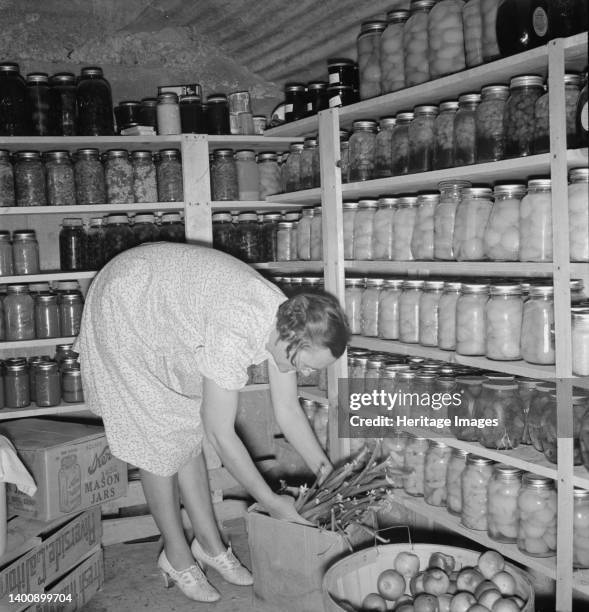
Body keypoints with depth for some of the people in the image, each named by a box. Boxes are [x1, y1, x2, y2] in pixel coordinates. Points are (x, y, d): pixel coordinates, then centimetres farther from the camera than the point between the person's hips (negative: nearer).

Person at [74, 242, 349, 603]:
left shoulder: (289, 322, -15)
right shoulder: (235, 336, -39)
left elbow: (288, 411, -3)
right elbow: (221, 433, -31)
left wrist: (329, 476, -5)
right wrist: (270, 501, -22)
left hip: (166, 307, 7)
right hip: (123, 309, -7)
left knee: (187, 434, 8)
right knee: (158, 440, -3)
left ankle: (209, 544, 19)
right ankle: (177, 556, 12)